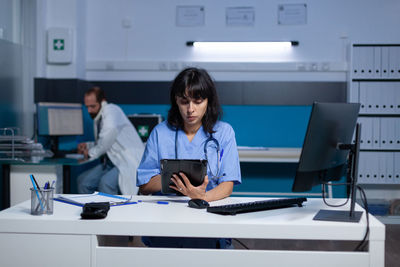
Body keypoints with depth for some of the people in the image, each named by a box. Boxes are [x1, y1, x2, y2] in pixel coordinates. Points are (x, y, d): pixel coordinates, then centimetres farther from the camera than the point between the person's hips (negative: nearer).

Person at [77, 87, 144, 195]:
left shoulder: (111, 110, -11)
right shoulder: (97, 119, 15)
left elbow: (111, 132, -32)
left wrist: (93, 152, -20)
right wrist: (88, 146, 11)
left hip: (129, 162, -10)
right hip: (111, 162, 10)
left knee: (105, 182, -31)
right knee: (83, 180, -2)